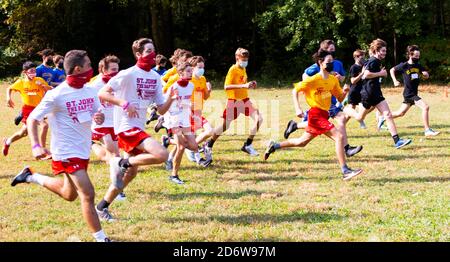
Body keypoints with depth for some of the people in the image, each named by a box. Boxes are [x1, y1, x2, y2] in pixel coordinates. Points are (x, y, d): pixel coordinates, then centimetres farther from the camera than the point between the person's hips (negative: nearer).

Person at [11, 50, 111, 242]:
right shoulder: (56, 95, -17)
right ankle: (100, 238, -3)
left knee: (69, 194, 22)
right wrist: (36, 146, -27)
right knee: (88, 194, -13)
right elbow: (32, 119, -13)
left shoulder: (89, 91, 1)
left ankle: (32, 177, 39)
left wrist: (100, 117, -14)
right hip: (67, 152, -8)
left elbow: (98, 113, 12)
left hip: (83, 151, 8)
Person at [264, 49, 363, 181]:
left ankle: (274, 146, 37)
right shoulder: (313, 80, -14)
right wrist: (298, 109, -16)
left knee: (302, 142, 20)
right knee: (339, 136, -20)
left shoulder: (334, 80, 6)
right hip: (316, 114, -8)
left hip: (324, 115, 8)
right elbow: (295, 91, -6)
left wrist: (344, 92, -9)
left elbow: (340, 98, 13)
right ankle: (345, 171, -19)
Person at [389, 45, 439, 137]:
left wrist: (425, 74, -11)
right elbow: (392, 70, 4)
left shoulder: (418, 66, 4)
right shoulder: (404, 66, -11)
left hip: (414, 93, 7)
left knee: (401, 113, 17)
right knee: (425, 107, -20)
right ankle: (427, 130, -17)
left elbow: (426, 77, 12)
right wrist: (395, 81, -7)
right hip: (409, 94, -7)